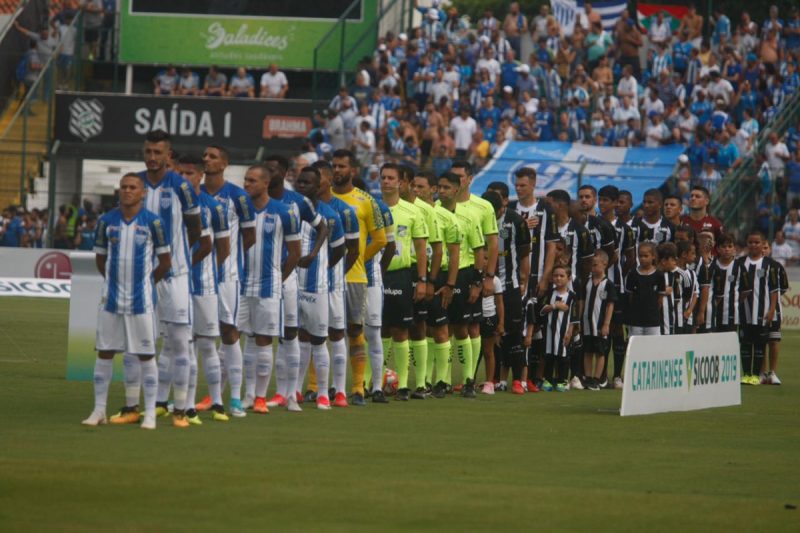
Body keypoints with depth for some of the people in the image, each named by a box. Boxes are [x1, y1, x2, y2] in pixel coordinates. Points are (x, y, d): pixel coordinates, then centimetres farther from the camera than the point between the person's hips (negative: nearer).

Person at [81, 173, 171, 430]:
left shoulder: (152, 222, -4)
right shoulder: (106, 221, 4)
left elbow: (164, 261, 3)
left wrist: (146, 282, 7)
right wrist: (115, 281, 11)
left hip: (141, 301, -3)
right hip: (111, 299, 3)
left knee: (145, 355, 1)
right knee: (104, 352, 5)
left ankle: (150, 413, 6)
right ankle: (99, 410, 12)